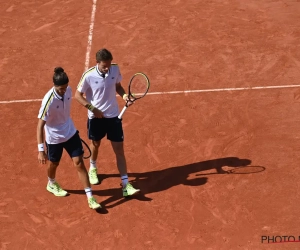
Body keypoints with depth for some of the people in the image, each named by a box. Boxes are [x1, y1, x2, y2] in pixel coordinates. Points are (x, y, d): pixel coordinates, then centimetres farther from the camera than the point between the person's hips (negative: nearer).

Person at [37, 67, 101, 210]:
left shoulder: (68, 91, -13)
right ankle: (51, 184, 53)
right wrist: (41, 150, -31)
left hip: (70, 133, 4)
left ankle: (90, 198, 7)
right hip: (54, 138, -4)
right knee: (54, 164, 20)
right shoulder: (49, 100, -31)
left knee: (79, 163, 0)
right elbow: (40, 125, -28)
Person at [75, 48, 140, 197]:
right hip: (96, 117, -1)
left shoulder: (115, 69, -10)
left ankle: (125, 185, 0)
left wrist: (124, 95, -11)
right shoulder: (89, 75, -20)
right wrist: (92, 108, -20)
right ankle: (93, 169, 52)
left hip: (113, 116, 1)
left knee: (119, 149, -2)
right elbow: (78, 95, -10)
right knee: (95, 144, 21)